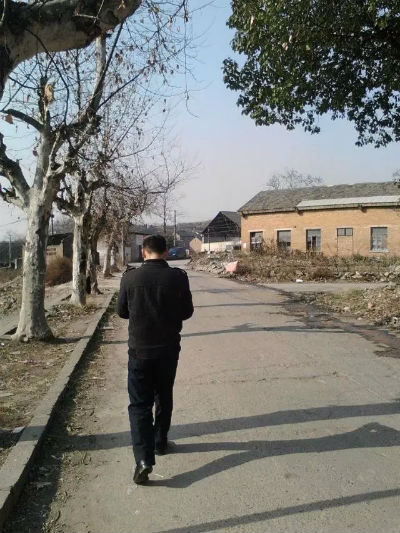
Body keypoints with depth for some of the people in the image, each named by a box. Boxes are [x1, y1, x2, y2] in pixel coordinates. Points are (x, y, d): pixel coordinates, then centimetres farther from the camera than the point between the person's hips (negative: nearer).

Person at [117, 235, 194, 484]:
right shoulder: (178, 277, -11)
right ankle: (160, 443, 36)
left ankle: (144, 458, -5)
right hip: (168, 349, 1)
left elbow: (122, 311, 2)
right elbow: (187, 312, -1)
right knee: (164, 398, 21)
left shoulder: (130, 277, -10)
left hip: (139, 349, -1)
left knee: (140, 404, 6)